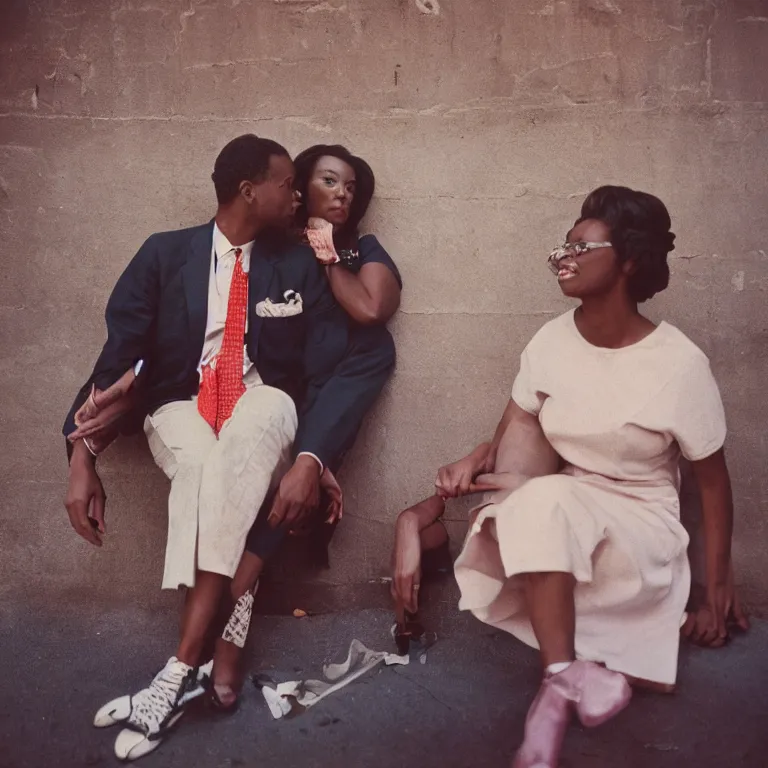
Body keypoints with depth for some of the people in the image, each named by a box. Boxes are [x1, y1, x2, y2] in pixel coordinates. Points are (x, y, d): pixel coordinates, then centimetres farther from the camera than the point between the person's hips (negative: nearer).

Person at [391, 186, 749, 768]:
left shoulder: (680, 364, -15)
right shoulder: (551, 341, -3)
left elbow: (713, 480, -5)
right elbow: (510, 440, 1)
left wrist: (719, 590, -4)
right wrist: (472, 465, -21)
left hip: (640, 528, -4)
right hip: (560, 517, 5)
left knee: (545, 500, -35)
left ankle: (559, 685, -24)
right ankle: (580, 672, -21)